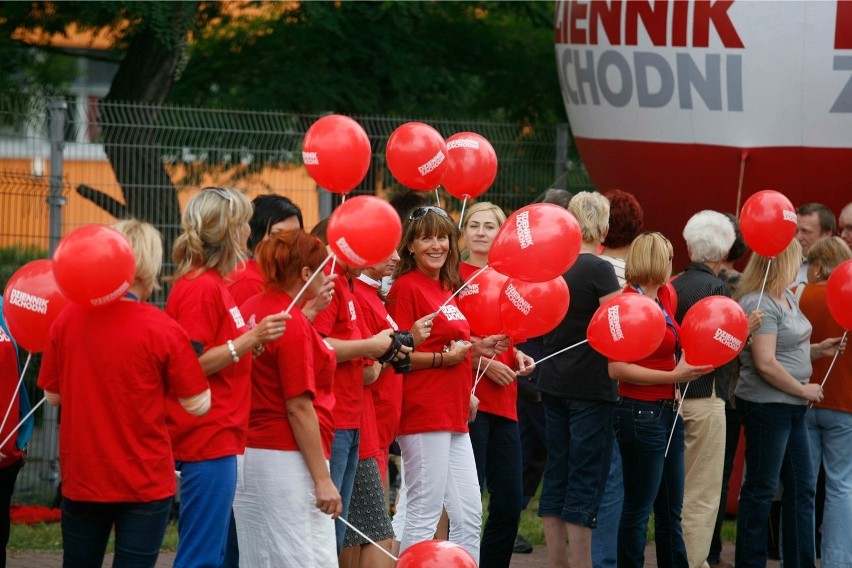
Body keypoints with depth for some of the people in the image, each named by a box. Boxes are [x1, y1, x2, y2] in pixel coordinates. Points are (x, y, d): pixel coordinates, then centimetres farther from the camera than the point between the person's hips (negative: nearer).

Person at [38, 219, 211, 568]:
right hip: (145, 482, -3)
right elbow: (198, 404, -9)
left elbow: (53, 396, 5)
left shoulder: (67, 319, -4)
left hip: (81, 477, 3)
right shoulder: (162, 329, -14)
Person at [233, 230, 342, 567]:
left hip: (251, 452, 9)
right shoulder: (293, 324, -16)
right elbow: (299, 408, -18)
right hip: (287, 460, -9)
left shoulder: (252, 309, 7)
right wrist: (322, 479, -17)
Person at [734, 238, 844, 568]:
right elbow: (766, 363, -23)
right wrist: (804, 389, -14)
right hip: (766, 406, -10)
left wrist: (818, 350, 6)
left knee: (802, 487, 13)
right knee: (761, 491, -1)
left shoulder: (787, 298, 12)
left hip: (791, 407, 10)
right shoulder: (759, 304, -18)